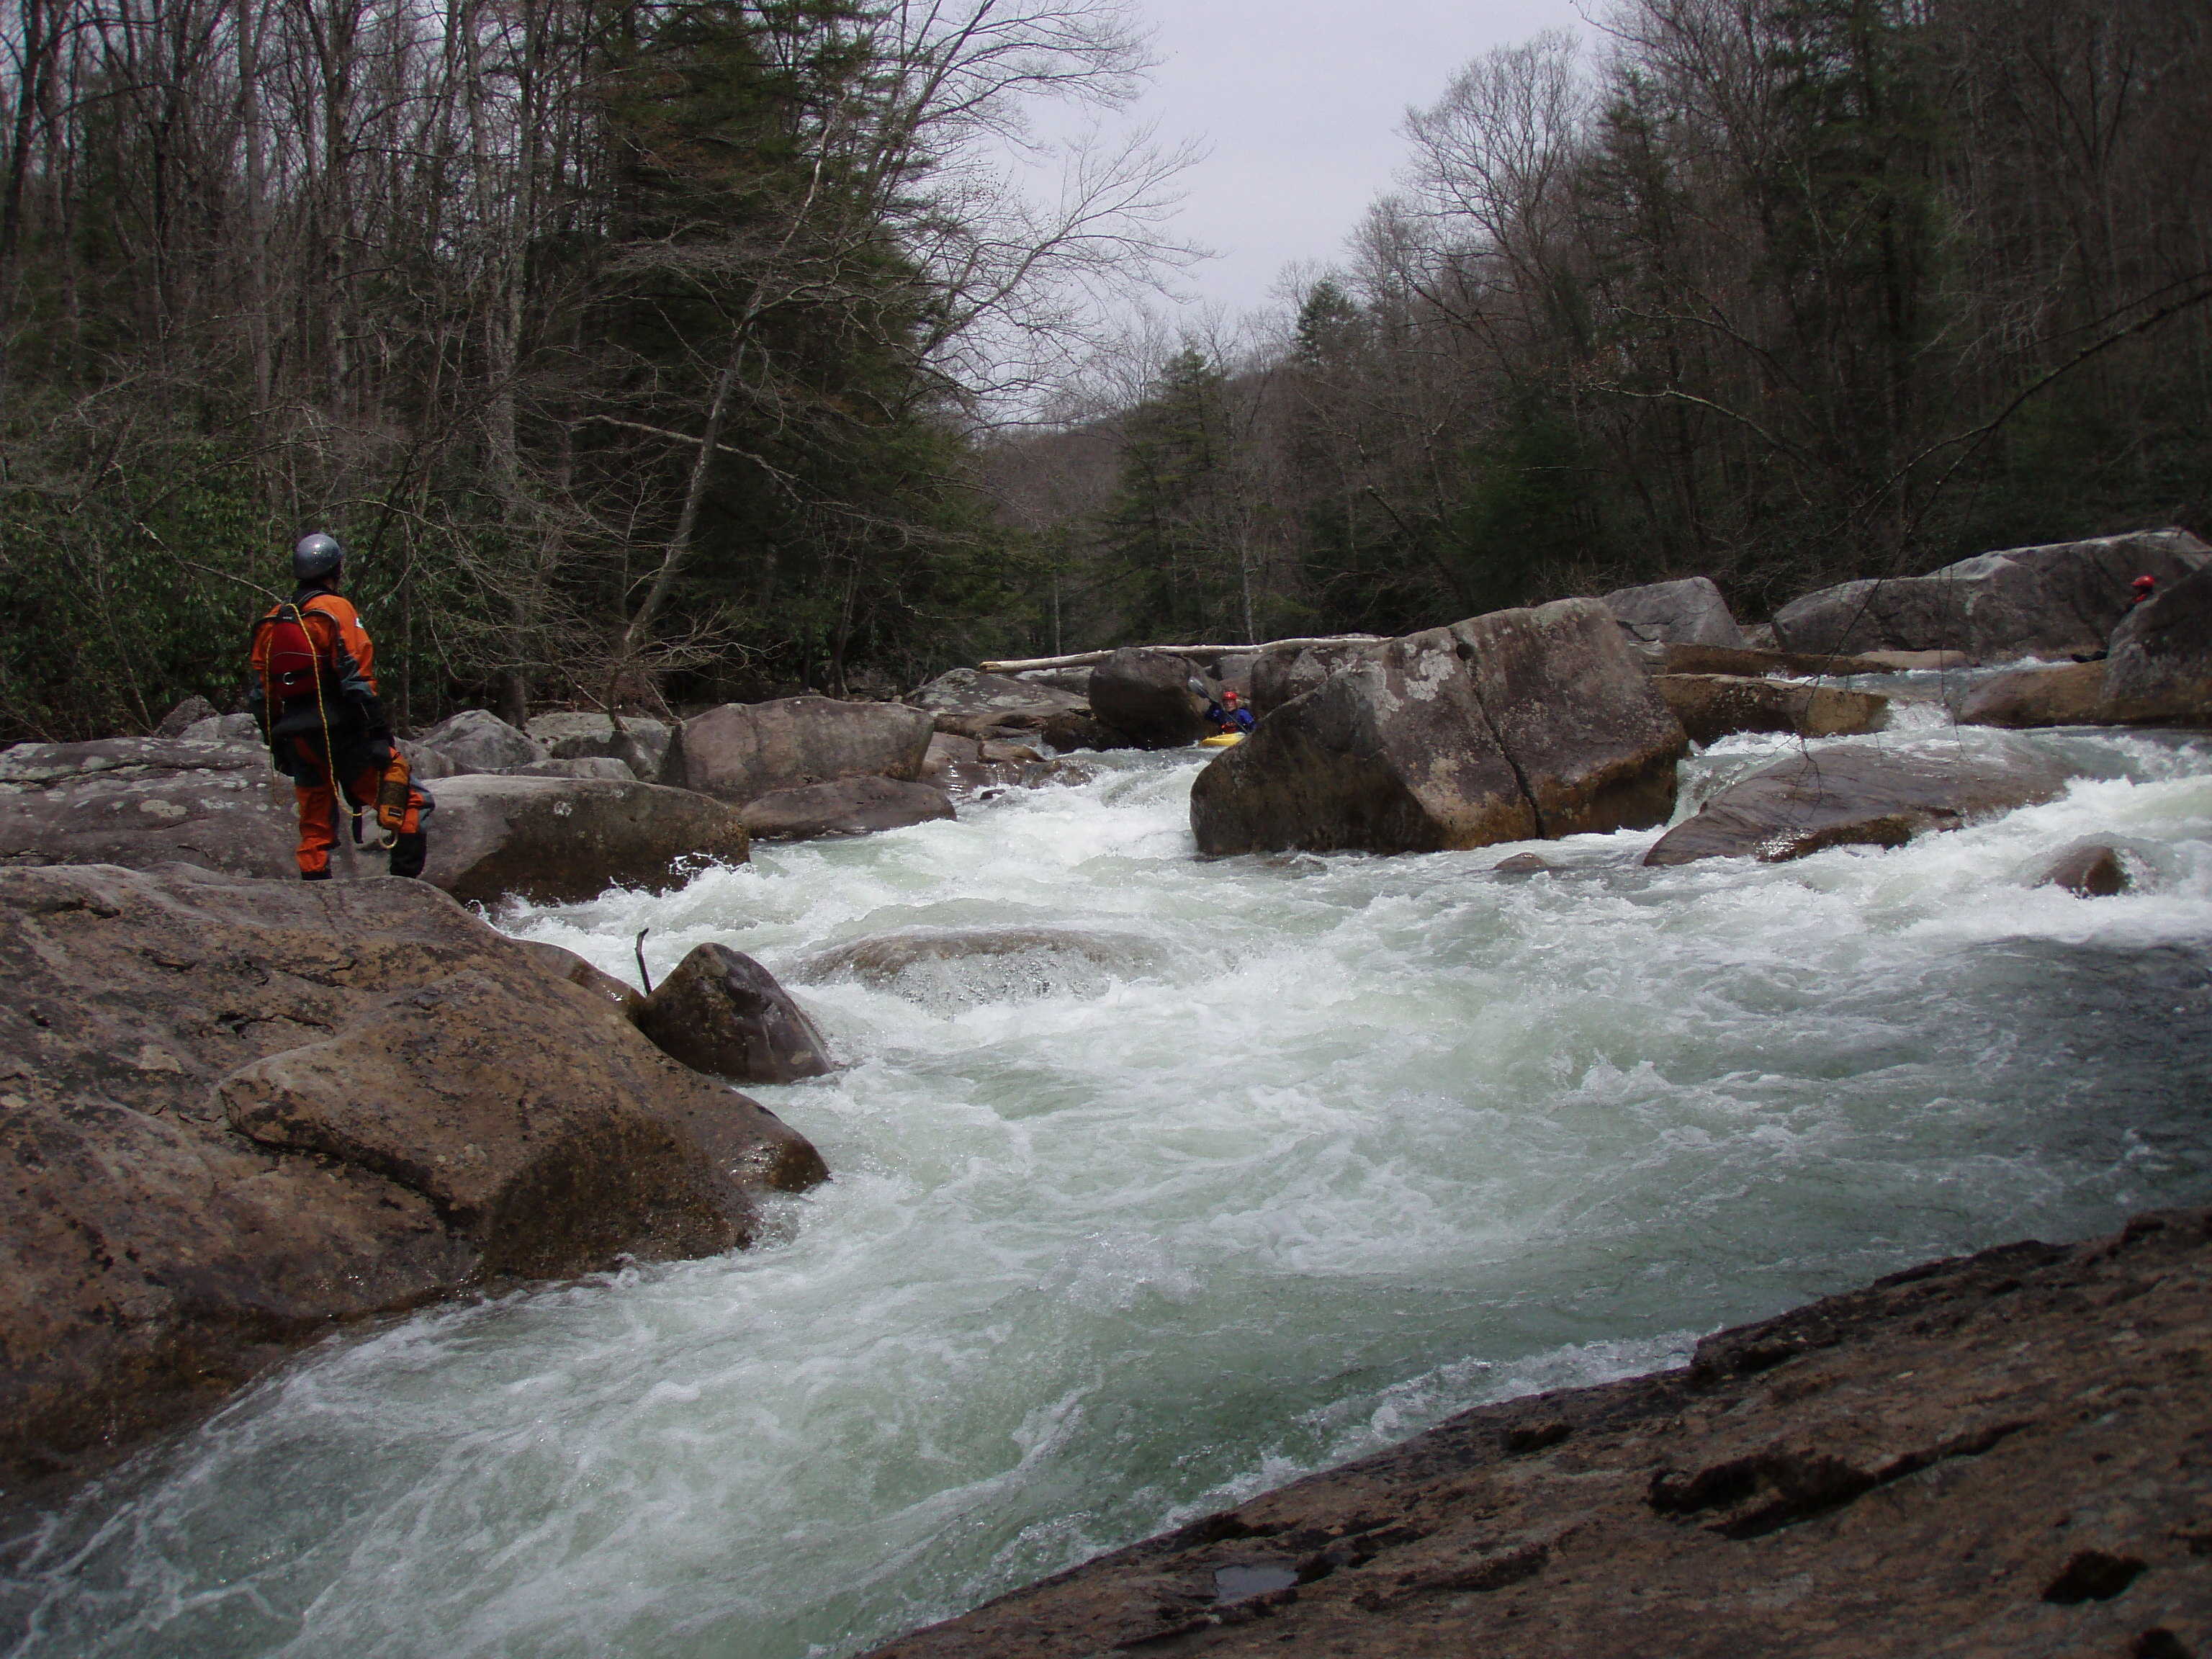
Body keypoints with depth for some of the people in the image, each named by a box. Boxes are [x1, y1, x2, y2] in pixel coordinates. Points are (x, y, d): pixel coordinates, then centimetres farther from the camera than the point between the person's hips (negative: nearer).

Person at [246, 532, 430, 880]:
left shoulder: (272, 621, 15)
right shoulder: (336, 609, -5)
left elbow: (258, 693, 15)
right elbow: (357, 678, -15)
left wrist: (277, 744, 20)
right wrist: (378, 731, -15)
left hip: (295, 736, 7)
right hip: (339, 729, -6)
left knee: (315, 822, 14)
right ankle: (406, 874, -15)